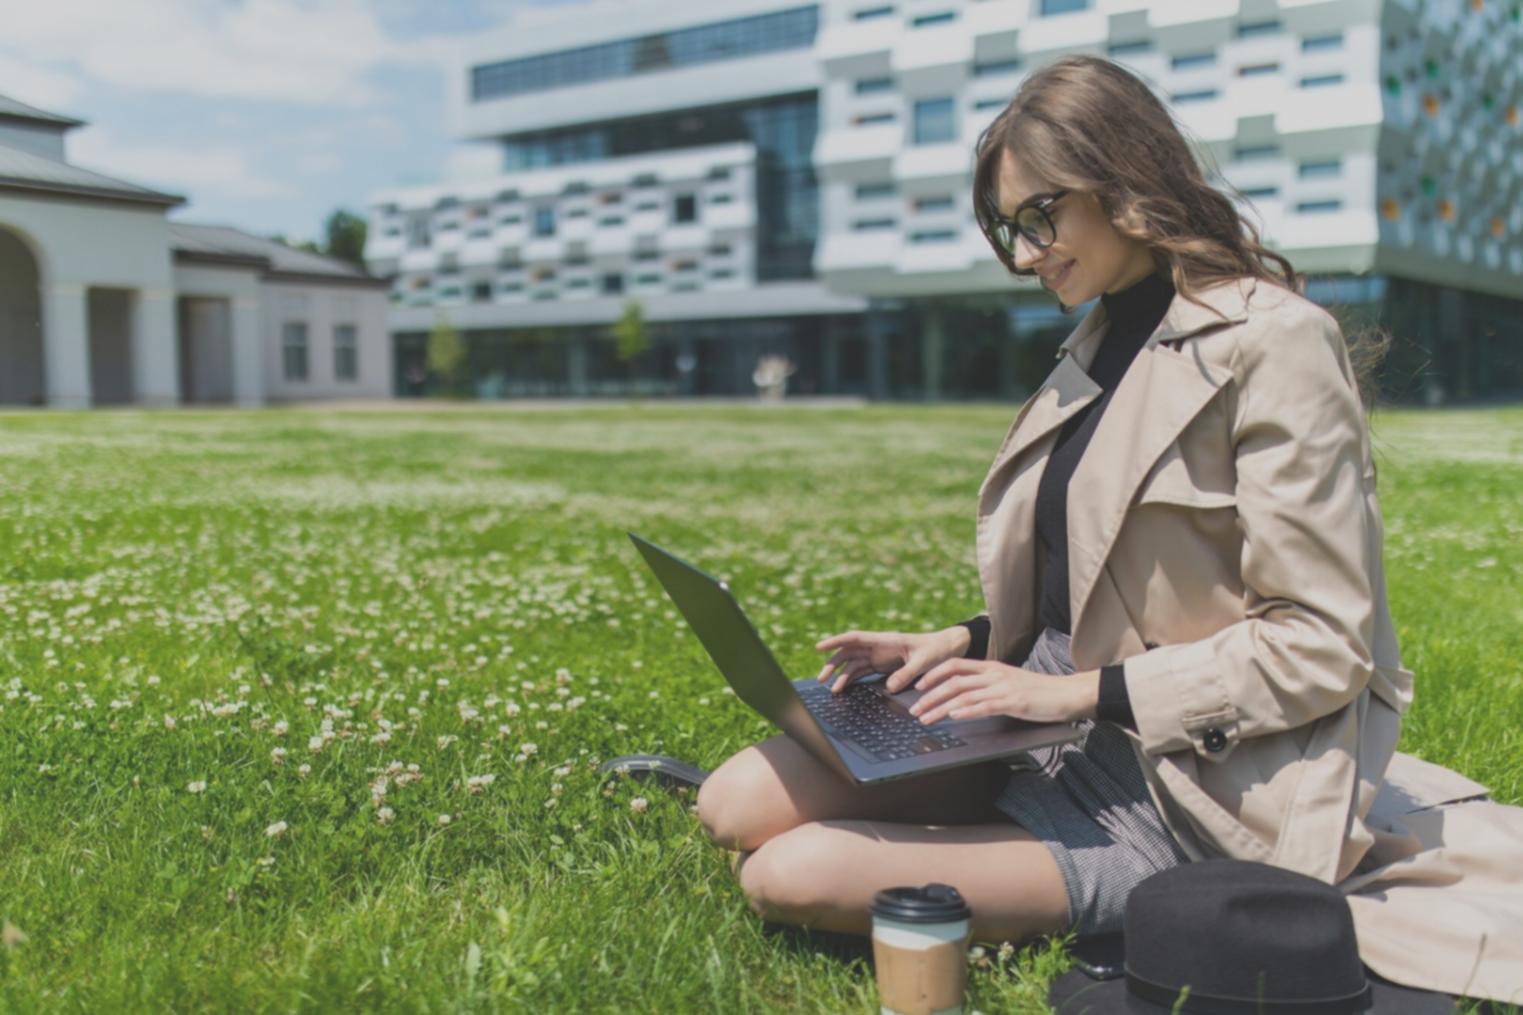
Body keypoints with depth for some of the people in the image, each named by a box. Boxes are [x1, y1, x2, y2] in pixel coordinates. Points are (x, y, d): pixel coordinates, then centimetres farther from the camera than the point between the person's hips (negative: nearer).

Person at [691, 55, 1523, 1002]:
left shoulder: (1273, 343, -12)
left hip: (1173, 778, -7)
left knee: (793, 873, -22)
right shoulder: (1104, 341, 14)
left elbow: (1319, 646, -15)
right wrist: (962, 642, 4)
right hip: (1057, 729, 8)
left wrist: (1080, 690, -18)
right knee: (740, 802, -10)